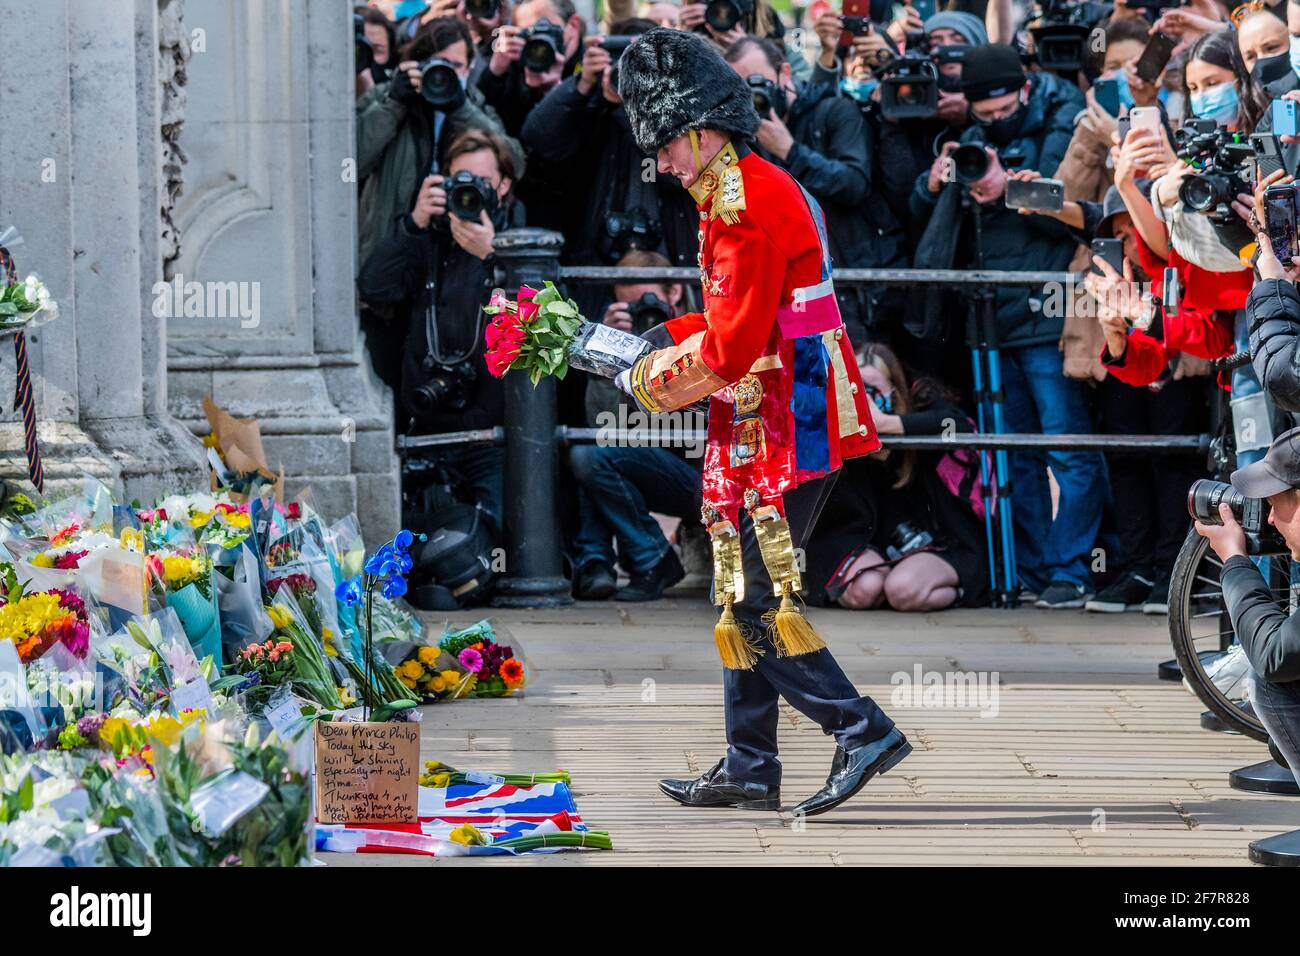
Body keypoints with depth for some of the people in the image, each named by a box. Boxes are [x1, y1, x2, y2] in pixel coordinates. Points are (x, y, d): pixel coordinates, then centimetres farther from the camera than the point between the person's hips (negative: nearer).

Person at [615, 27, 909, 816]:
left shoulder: (745, 202, -15)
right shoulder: (761, 190, 18)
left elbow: (732, 347, -18)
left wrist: (655, 382, -4)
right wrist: (666, 341, 10)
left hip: (785, 428, -11)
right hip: (761, 429, 11)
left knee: (758, 599, -11)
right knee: (743, 595, 12)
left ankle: (862, 729, -12)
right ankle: (750, 768, 16)